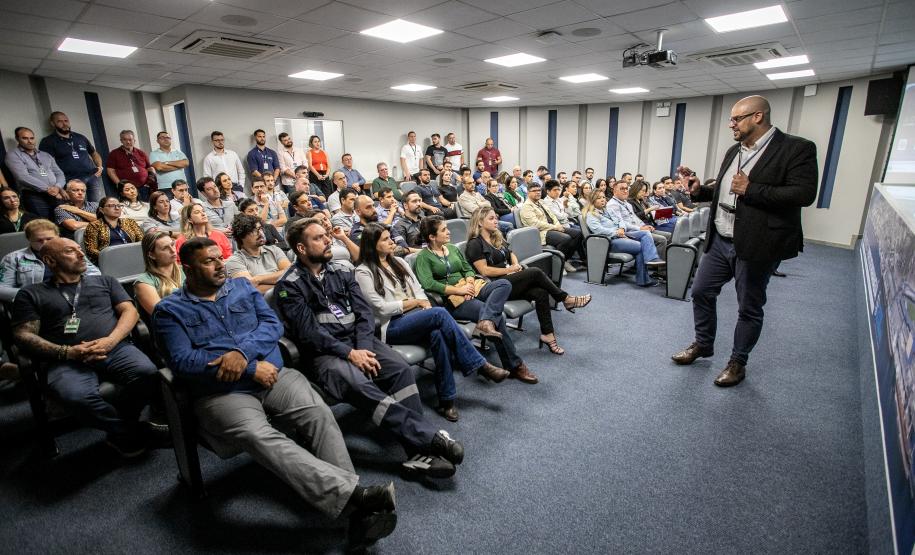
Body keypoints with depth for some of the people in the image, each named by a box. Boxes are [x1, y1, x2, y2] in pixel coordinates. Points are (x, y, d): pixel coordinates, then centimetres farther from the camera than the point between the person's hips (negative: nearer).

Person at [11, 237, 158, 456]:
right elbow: (23, 335, 8)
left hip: (116, 349, 1)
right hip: (68, 361, -1)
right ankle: (133, 434, -12)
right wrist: (67, 352, -10)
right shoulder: (31, 294, 19)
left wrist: (110, 341, -8)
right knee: (77, 396, -36)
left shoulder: (104, 281, 23)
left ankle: (117, 428, -5)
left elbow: (129, 311, 12)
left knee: (147, 372, -32)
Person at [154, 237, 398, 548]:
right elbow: (183, 361, -7)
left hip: (275, 377, 3)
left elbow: (273, 324, 6)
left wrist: (242, 351, -14)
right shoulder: (169, 310, 7)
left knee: (318, 414, -25)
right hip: (222, 394, -3)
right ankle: (354, 494, -41)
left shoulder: (242, 288, 18)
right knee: (261, 437, -34)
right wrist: (251, 369, -13)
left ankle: (356, 509, -28)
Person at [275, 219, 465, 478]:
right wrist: (349, 354, -19)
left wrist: (363, 349, -11)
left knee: (400, 369, -22)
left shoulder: (341, 272, 14)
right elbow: (308, 332, -11)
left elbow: (364, 313, 6)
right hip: (323, 352, -4)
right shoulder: (290, 285, -1)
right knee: (359, 384, -34)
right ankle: (430, 437, -32)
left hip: (357, 342, 5)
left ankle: (419, 452, -25)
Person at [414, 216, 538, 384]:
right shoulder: (423, 256, 0)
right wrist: (459, 290, -16)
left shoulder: (453, 248, 21)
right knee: (498, 317, -25)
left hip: (470, 288, 7)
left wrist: (469, 282, -5)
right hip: (451, 298, -7)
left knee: (504, 284, -21)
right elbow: (428, 284, -15)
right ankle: (514, 366, -16)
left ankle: (486, 321, -43)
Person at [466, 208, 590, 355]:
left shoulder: (497, 238, 21)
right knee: (535, 272, -22)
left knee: (541, 293, -19)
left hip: (508, 281, 8)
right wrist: (509, 270, -10)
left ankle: (547, 334, -16)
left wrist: (516, 265, 0)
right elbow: (484, 271, -13)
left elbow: (512, 255, 23)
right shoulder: (475, 244, -5)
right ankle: (566, 300, -7)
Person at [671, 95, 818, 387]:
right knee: (701, 292, 12)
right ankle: (703, 344, 33)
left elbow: (804, 194, -19)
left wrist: (750, 190, -23)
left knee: (749, 308, 7)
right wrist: (701, 191, 3)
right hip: (720, 242, 7)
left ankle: (738, 362, 24)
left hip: (756, 246, -7)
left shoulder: (796, 149, -10)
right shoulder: (734, 152, 12)